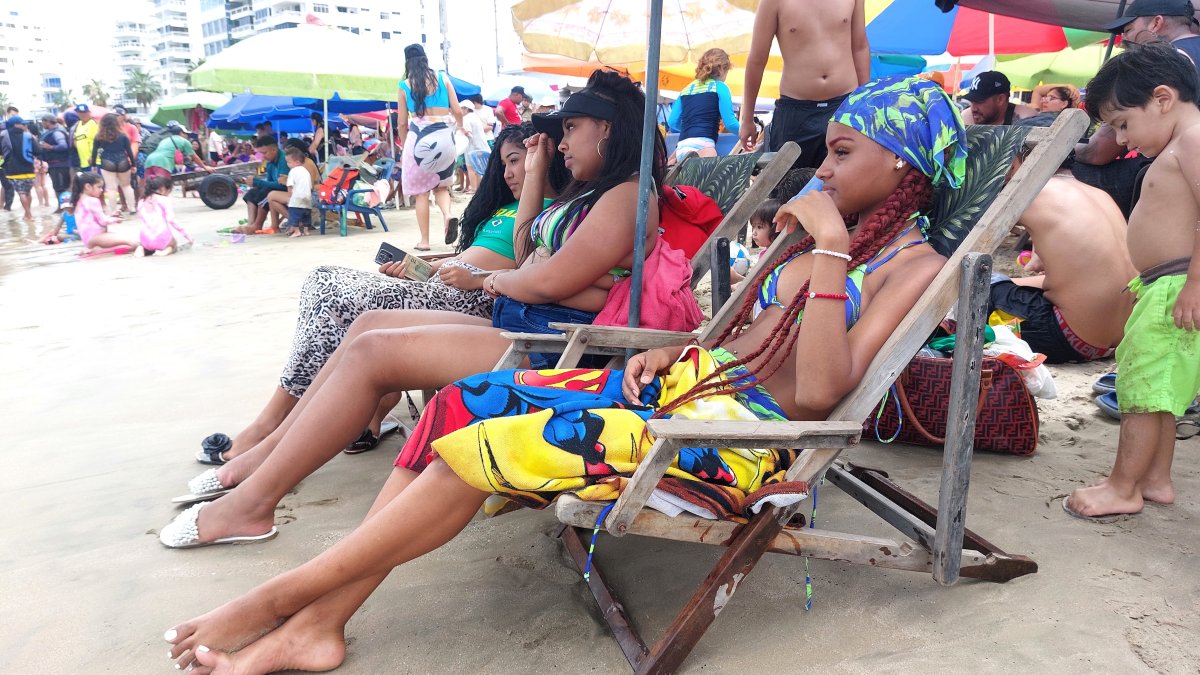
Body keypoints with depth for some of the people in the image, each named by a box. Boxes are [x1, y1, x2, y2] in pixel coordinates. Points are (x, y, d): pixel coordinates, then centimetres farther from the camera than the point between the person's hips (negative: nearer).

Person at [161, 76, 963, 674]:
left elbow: (820, 392, -20)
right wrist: (670, 351, 5)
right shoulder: (829, 230, 18)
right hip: (685, 381, 8)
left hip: (740, 435, -8)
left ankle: (282, 596, -4)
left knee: (485, 445, -21)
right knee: (468, 402, -9)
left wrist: (830, 248, -20)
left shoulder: (914, 264, -5)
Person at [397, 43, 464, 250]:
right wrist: (461, 126, 26)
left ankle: (424, 240, 7)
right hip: (444, 136, 2)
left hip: (419, 137, -1)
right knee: (441, 185, 18)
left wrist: (404, 149, 20)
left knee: (421, 191, 8)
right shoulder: (443, 78, 6)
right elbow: (457, 111, 4)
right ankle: (448, 214, -12)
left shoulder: (405, 85, 4)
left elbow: (402, 124, 7)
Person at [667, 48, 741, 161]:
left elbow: (672, 122, 24)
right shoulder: (719, 87, 8)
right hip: (702, 144, -7)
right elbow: (730, 123, 0)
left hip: (682, 146, 7)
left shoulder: (686, 89, 24)